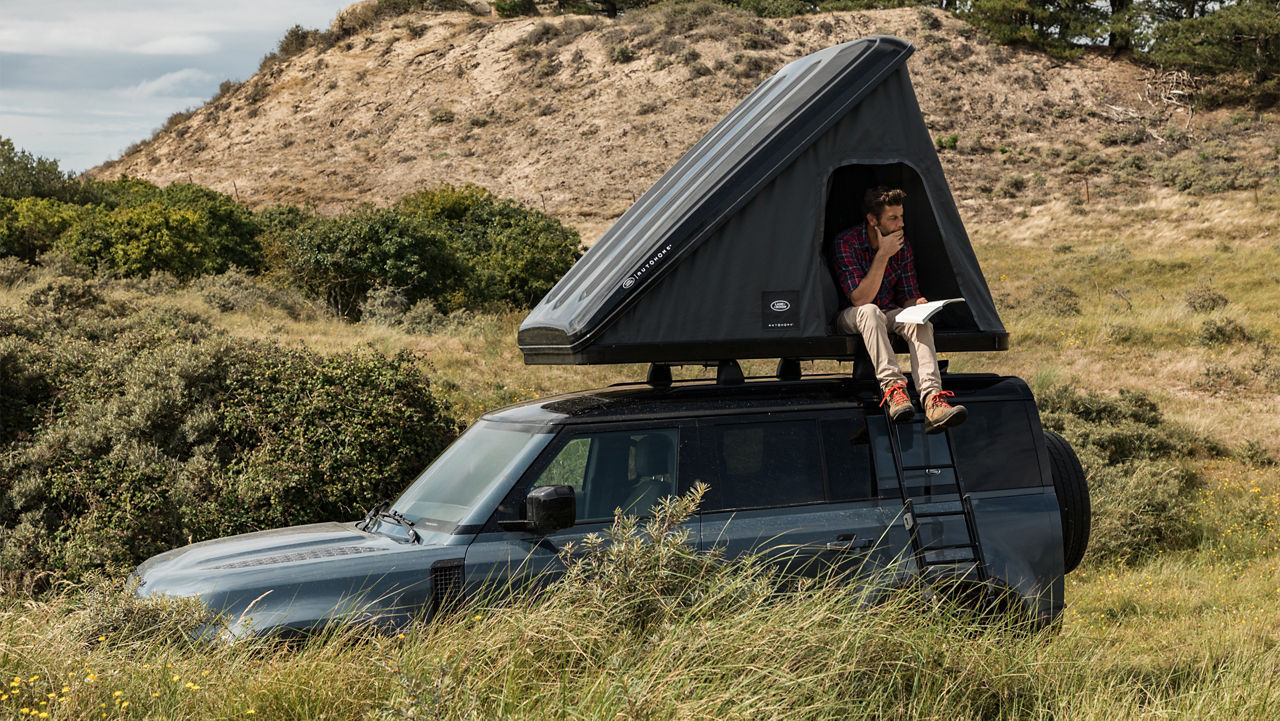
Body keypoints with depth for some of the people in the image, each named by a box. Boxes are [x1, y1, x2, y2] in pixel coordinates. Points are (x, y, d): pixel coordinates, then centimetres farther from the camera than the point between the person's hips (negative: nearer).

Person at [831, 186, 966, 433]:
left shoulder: (902, 245, -2)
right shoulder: (846, 243, -18)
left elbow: (908, 297, 4)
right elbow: (861, 299, -24)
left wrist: (917, 304, -21)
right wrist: (883, 255, -27)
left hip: (889, 316, 4)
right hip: (850, 319, -4)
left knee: (920, 320, -28)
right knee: (870, 312, -38)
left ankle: (932, 399, -46)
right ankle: (892, 387, -47)